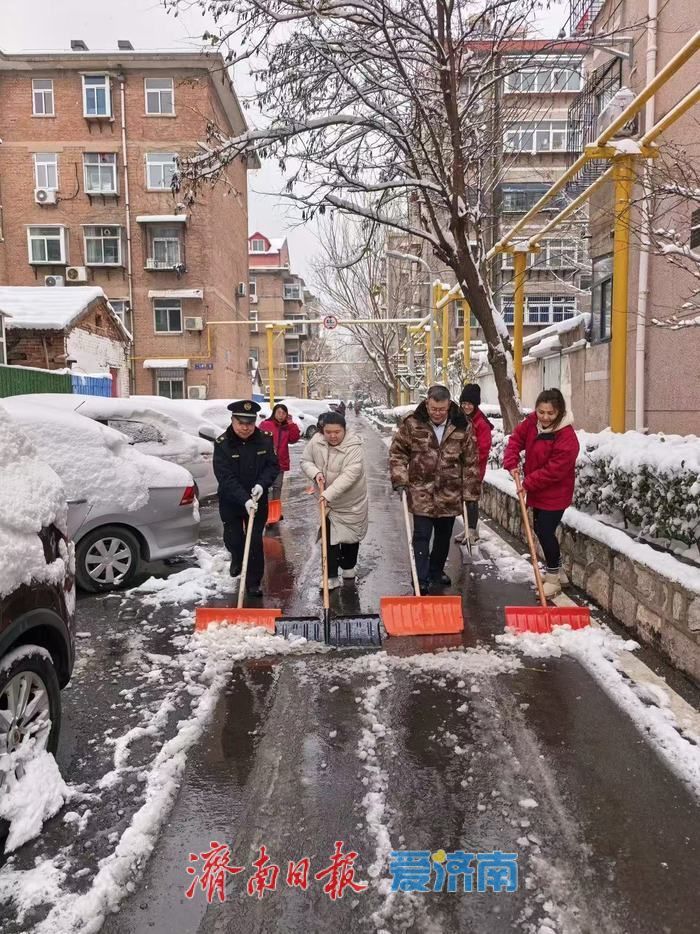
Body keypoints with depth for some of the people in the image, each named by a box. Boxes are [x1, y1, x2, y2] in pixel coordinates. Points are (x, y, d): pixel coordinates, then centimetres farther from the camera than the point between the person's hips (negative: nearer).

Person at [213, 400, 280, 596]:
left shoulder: (264, 440, -8)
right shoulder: (222, 443, -17)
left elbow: (273, 465, -2)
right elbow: (225, 477, -22)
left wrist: (262, 484, -22)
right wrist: (244, 499, -32)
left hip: (258, 501, 1)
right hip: (230, 502, -1)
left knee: (255, 541, 1)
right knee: (233, 539, 10)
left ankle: (254, 582, 13)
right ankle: (237, 560, 45)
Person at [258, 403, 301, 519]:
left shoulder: (287, 427, 10)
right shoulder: (265, 425, -8)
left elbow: (294, 439, -3)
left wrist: (292, 424, -9)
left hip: (281, 462, 6)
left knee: (277, 487, 16)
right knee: (268, 487, -10)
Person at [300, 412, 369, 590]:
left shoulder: (353, 448, -27)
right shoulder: (316, 441, -13)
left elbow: (349, 476, -35)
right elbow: (305, 461, 0)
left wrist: (328, 494, -41)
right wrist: (315, 473, -21)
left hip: (352, 501, -2)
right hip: (327, 501, 3)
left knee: (351, 536, 17)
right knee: (329, 537, -1)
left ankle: (348, 566, 41)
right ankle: (331, 577, 7)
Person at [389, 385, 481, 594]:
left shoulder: (462, 427, -4)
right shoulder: (412, 424, -8)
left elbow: (471, 462, 1)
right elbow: (397, 452, 1)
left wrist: (470, 492, 0)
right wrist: (400, 480, -8)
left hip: (450, 495, 3)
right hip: (421, 493, -2)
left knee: (444, 537, 17)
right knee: (421, 536, -4)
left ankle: (436, 571, 37)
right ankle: (421, 581, 2)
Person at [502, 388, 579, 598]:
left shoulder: (567, 438, -26)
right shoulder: (532, 422, -6)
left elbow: (554, 470, -26)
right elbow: (516, 439, 2)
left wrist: (528, 483, -20)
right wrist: (512, 463, -13)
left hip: (555, 494, -8)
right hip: (536, 489, 8)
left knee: (545, 532, -7)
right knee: (540, 529, 18)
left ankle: (553, 579, 11)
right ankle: (555, 569, 39)